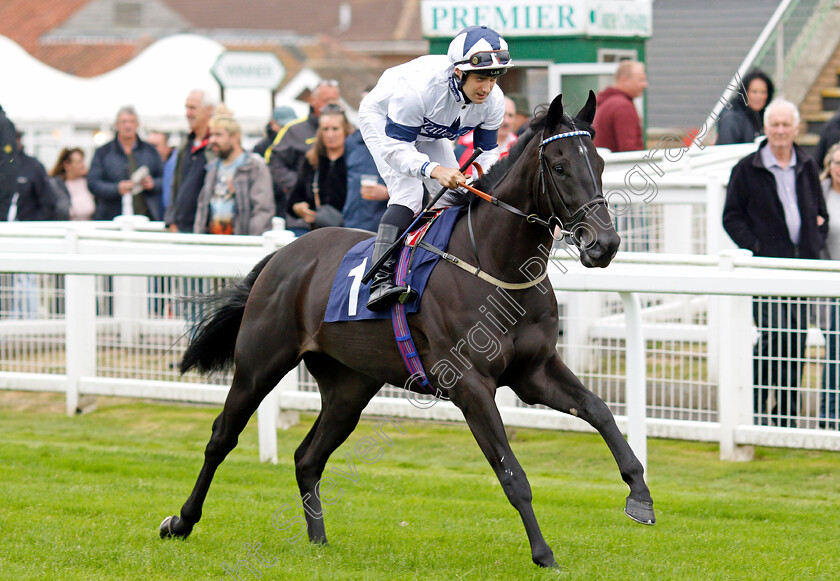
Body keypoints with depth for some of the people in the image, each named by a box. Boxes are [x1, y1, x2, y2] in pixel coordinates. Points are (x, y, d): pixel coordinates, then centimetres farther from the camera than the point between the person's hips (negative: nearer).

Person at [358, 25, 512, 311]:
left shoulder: (493, 101, -24)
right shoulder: (418, 87, -43)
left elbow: (487, 150, -8)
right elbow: (395, 146, -38)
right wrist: (434, 169, -54)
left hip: (428, 132, 7)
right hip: (382, 119, -7)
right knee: (408, 192, -25)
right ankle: (381, 279, -34)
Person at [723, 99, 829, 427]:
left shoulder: (807, 168, 13)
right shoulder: (747, 169, 0)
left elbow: (820, 214, 21)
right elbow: (732, 216, 0)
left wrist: (815, 244, 4)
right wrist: (754, 247, -12)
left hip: (801, 264, 5)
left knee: (797, 341, 4)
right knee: (774, 333, -17)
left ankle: (787, 416, 11)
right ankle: (755, 403, -2)